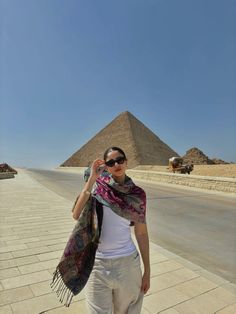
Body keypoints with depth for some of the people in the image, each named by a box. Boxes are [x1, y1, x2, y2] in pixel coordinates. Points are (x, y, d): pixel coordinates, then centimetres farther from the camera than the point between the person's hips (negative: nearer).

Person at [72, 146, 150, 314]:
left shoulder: (137, 194, -5)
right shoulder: (97, 185, -7)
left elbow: (142, 233, 1)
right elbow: (77, 215, -20)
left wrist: (147, 271, 4)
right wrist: (92, 177, -22)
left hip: (127, 262, 1)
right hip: (97, 264, -1)